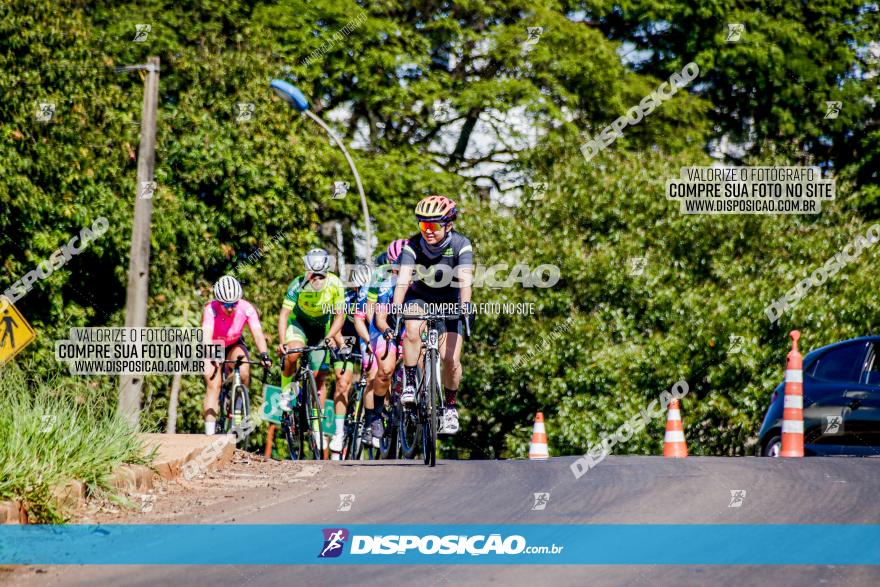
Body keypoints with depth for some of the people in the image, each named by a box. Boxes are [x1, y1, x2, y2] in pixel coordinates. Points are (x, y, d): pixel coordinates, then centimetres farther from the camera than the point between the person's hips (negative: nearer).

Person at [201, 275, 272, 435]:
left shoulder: (246, 308, -26)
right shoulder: (211, 310, -32)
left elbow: (257, 332, -35)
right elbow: (206, 336, -43)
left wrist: (264, 355, -52)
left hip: (234, 345, 2)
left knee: (244, 372, -27)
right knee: (213, 386, -19)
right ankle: (210, 433, -21)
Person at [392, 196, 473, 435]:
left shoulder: (460, 245, -25)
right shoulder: (413, 245, -24)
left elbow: (465, 278, -37)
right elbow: (403, 279, -34)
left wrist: (465, 305, -54)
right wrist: (395, 309, -49)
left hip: (448, 301, 0)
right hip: (418, 298, 0)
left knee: (451, 358, -12)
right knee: (412, 329, -34)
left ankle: (450, 406, 11)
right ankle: (409, 382, -20)